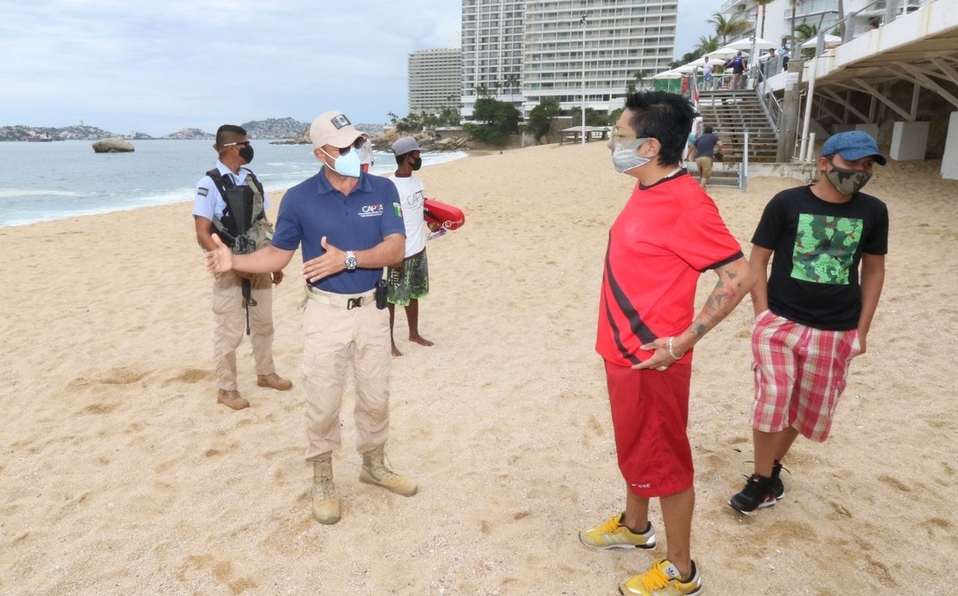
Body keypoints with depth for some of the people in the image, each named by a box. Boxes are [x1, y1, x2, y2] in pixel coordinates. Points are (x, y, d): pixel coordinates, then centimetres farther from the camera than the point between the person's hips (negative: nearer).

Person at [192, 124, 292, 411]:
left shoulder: (252, 179, 7)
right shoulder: (209, 183, -12)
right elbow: (203, 235, -16)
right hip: (230, 268, -6)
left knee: (263, 323, 18)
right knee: (229, 331, 4)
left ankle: (265, 373, 36)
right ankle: (226, 388, 19)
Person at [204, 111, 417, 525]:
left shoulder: (383, 190, -5)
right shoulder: (299, 198, -7)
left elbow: (395, 248, -12)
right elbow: (278, 254, 1)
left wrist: (347, 259, -26)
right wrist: (235, 261, -16)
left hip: (372, 309, 2)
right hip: (326, 312, -2)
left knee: (376, 396, 15)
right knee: (323, 401, 6)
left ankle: (374, 465, 37)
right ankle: (321, 478, 26)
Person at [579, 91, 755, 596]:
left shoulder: (686, 203, -21)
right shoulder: (645, 192, 6)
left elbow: (738, 277, -20)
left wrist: (681, 342, -19)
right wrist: (621, 341, 14)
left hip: (651, 361, -9)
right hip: (622, 352, 9)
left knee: (664, 463, 6)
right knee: (634, 448, 24)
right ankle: (634, 526, 46)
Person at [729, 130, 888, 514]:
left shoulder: (873, 212, 1)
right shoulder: (787, 203, -8)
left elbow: (873, 270, 9)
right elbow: (758, 259, -4)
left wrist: (862, 329, 6)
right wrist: (762, 316, -10)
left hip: (837, 331, 3)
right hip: (781, 321, -3)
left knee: (807, 407, 13)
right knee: (772, 399, -11)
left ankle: (774, 466, 35)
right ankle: (761, 479, 11)